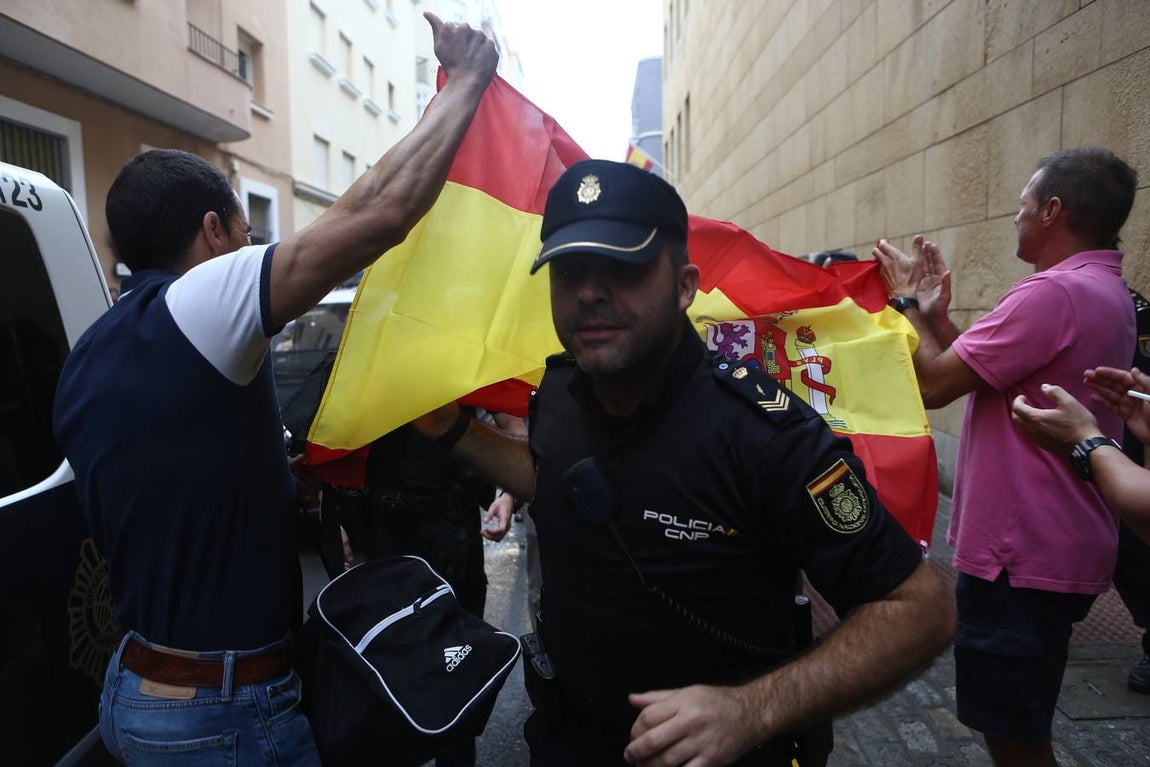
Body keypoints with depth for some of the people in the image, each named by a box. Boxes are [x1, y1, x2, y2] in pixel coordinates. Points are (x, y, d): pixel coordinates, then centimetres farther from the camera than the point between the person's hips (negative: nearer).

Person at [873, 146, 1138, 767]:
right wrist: (936, 314, 7)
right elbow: (979, 371, 12)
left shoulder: (1054, 292, -22)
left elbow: (933, 383, -21)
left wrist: (907, 301, -7)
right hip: (1059, 547, 10)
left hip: (1020, 557, -10)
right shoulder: (1105, 291, 13)